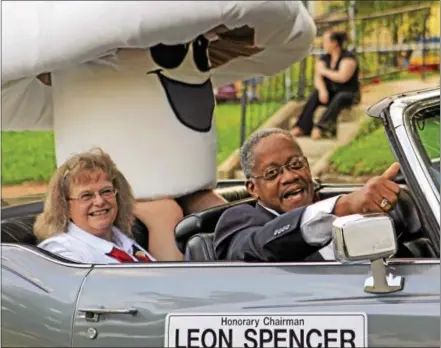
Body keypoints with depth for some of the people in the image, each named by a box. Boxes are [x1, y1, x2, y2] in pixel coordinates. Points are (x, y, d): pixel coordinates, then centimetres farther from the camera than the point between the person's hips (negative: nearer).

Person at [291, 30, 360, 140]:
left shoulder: (348, 57, -11)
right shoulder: (324, 58, 7)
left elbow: (343, 77, -25)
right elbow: (318, 78, -4)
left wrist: (324, 71, -11)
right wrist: (322, 90, -26)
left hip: (348, 94, -5)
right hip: (331, 93, 5)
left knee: (339, 98, -38)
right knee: (315, 94, -25)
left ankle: (320, 128, -53)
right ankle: (301, 127, -35)